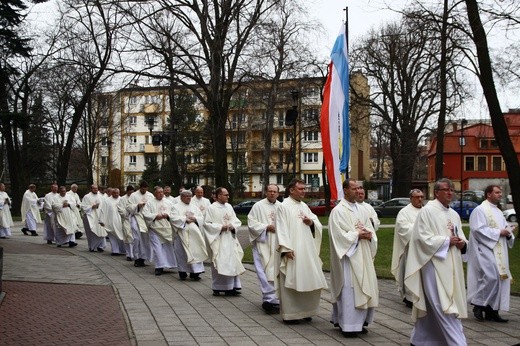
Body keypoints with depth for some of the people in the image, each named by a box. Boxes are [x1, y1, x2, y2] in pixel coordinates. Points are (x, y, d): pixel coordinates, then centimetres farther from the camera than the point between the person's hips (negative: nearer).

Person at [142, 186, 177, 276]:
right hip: (155, 228, -3)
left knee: (168, 247, 7)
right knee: (157, 248, -8)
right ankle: (159, 267, -8)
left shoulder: (168, 203, 12)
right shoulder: (149, 203, 5)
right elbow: (145, 214, -4)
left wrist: (167, 215, -11)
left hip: (167, 228, 3)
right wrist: (155, 216, -14)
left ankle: (169, 263, 22)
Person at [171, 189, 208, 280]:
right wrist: (185, 218, -12)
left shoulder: (194, 207, 19)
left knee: (196, 252, -5)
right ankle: (182, 272, 8)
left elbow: (202, 218, 12)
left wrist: (194, 218, -7)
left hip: (194, 233, 3)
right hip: (182, 233, -3)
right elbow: (174, 218, -9)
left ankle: (195, 272, -4)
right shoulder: (176, 207, 6)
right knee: (182, 253, -2)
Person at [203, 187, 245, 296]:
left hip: (230, 239, 6)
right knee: (219, 263, -4)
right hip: (218, 240, -6)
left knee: (232, 262, 4)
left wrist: (233, 226, -8)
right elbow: (206, 223, -10)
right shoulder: (211, 208, -6)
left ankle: (231, 287, 9)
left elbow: (237, 221, 13)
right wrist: (220, 227, -15)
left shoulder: (229, 207, 11)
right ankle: (217, 288, 6)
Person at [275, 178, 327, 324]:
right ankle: (289, 314, 6)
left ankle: (305, 311, 22)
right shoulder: (283, 207, -6)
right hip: (292, 252, -7)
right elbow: (281, 229, -12)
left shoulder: (304, 206, 15)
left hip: (307, 251, 7)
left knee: (310, 282, 9)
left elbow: (318, 224, 17)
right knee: (291, 283, -2)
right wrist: (286, 249, -20)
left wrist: (311, 222, -6)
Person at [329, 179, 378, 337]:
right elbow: (338, 234, -15)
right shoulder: (338, 211, -8)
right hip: (348, 255, -7)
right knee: (349, 288, -7)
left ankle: (359, 321, 19)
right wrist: (357, 235, -15)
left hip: (363, 256, 7)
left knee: (364, 287, 9)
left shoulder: (362, 210, 14)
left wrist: (369, 235, -8)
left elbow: (370, 229, 14)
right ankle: (348, 325, -1)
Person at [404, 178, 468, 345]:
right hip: (435, 264, -8)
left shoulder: (454, 214, 16)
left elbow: (461, 236, 21)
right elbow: (423, 237, -14)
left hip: (450, 265, 8)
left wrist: (462, 243, -2)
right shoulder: (427, 211, -7)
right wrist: (447, 241, -15)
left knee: (432, 306, 13)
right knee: (444, 306, -10)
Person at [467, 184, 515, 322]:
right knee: (491, 277, -20)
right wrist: (499, 232, -15)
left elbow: (505, 227, 21)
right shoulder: (480, 210, -6)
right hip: (485, 250, -8)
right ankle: (478, 305, -4)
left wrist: (508, 233, -3)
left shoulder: (498, 212, 20)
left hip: (499, 252, 8)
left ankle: (492, 311, 10)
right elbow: (479, 229, -16)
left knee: (498, 279, 5)